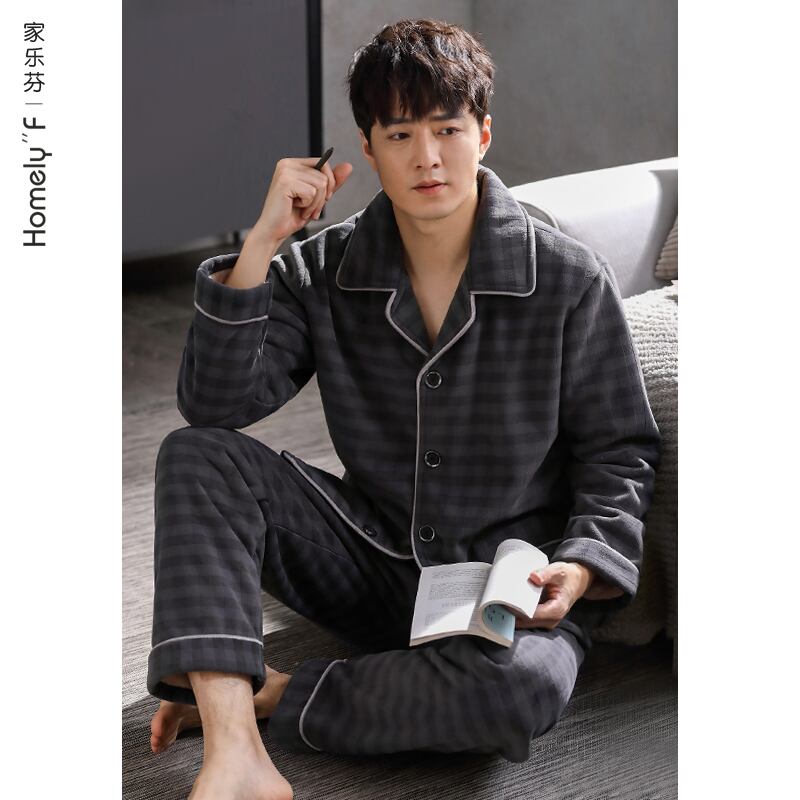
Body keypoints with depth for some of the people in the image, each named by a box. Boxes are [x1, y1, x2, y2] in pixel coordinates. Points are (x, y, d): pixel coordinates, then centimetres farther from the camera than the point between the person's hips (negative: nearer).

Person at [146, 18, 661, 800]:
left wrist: (583, 565, -18)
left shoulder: (570, 280, -8)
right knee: (197, 454, -18)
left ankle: (271, 694, -17)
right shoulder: (324, 271, -1)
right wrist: (260, 245, -22)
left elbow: (619, 452, 0)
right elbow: (214, 402, -13)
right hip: (375, 565, 3)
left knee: (524, 684, -38)